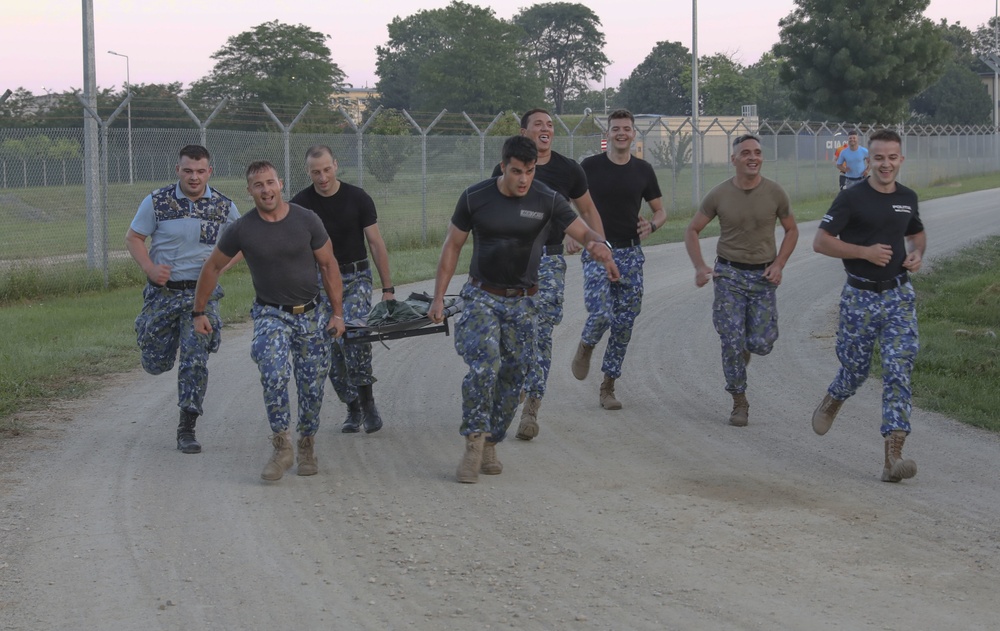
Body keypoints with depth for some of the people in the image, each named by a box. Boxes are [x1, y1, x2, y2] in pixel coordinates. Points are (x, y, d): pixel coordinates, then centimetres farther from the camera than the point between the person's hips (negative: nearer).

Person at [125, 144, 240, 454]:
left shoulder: (224, 207, -2)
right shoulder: (157, 202, -6)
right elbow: (133, 237, 2)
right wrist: (149, 268, -16)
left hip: (202, 292, 0)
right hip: (163, 291, 0)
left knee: (195, 362, -10)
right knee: (155, 364, 7)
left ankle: (187, 429, 1)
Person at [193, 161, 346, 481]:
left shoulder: (306, 220, -7)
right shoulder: (242, 229, -7)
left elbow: (328, 265, 3)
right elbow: (213, 267, 7)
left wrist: (337, 312, 0)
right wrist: (198, 312, 10)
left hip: (311, 313, 2)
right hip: (271, 313, -1)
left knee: (312, 385, 6)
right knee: (274, 373, -27)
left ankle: (306, 446, 28)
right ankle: (281, 447, -18)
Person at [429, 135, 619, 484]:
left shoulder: (547, 201, -7)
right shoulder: (475, 197, -7)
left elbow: (584, 232, -12)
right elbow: (452, 245, 2)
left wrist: (598, 245, -38)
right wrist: (438, 297, -3)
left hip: (522, 301, 2)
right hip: (482, 296, -2)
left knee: (513, 377, 6)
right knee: (484, 366, -23)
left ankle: (490, 445, 21)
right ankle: (473, 444, -16)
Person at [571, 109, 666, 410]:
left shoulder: (643, 170, 7)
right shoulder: (591, 167, -1)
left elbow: (660, 210, 15)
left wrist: (652, 224, -7)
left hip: (630, 253, 3)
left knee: (624, 323, 3)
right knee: (600, 313, -21)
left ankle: (608, 387, 16)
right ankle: (585, 346, 15)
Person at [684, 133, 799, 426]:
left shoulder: (775, 193, -4)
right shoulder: (719, 195, -5)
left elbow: (791, 230, 9)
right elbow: (691, 231, 5)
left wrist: (779, 264, -5)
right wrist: (699, 267, -9)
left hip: (763, 275, 1)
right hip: (729, 273, -1)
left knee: (762, 343, -5)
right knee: (732, 341, -5)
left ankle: (749, 342, 33)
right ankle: (739, 403, 10)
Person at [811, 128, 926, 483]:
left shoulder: (907, 198, 7)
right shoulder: (852, 198, -9)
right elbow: (821, 242, -10)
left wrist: (917, 254, 3)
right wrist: (864, 251, -20)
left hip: (899, 295, 3)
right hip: (860, 297, -3)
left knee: (898, 370, -10)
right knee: (856, 368, 11)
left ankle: (893, 457, -14)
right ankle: (831, 403, 48)